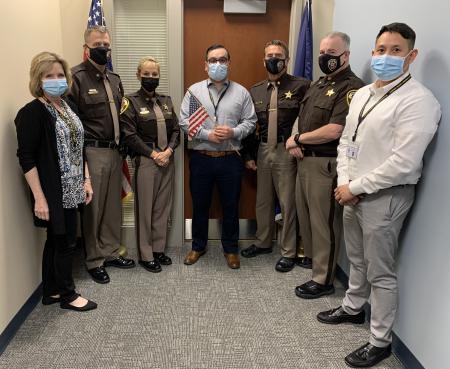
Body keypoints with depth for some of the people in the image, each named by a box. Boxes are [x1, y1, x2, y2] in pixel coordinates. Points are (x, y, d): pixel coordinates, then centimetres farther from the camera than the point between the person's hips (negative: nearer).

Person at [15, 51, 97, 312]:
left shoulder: (67, 106, 10)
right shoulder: (33, 112, -13)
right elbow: (26, 157, -17)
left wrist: (86, 180, 11)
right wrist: (39, 198, -20)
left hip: (70, 190, 7)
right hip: (53, 192, -7)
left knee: (56, 240, 16)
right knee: (66, 241, 3)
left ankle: (51, 292, 30)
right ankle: (68, 294, 22)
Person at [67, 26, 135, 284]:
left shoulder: (114, 79, 14)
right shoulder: (77, 77, -10)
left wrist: (121, 145, 14)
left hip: (115, 151, 7)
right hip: (93, 152, -7)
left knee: (114, 205, 15)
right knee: (93, 208, 3)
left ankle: (111, 252, 31)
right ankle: (94, 260, 19)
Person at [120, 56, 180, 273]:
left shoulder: (166, 101, 13)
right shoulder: (131, 102, -2)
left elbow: (176, 130, 8)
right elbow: (129, 135, -10)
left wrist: (168, 151, -9)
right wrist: (154, 154, -15)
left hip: (167, 160, 5)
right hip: (145, 161, -5)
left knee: (163, 207, 11)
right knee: (145, 209, 3)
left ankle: (158, 249, 25)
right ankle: (146, 255, 16)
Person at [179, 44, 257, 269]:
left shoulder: (241, 92, 5)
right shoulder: (194, 90, 3)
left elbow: (250, 121, 4)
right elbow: (184, 121, -2)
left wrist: (234, 132, -14)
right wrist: (207, 135, -14)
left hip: (230, 159, 0)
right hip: (201, 158, 0)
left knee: (231, 206, 9)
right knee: (200, 205, 11)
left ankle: (231, 249, 27)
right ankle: (198, 246, 30)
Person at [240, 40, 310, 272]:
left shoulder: (301, 86, -4)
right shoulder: (255, 91, 11)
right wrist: (249, 155, 10)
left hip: (287, 151, -5)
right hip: (262, 151, 5)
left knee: (288, 203, 3)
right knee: (263, 201, 16)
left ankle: (288, 252, 17)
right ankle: (263, 242, 34)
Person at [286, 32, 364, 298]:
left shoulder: (351, 88, -16)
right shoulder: (320, 83, 15)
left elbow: (333, 131, -25)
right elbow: (303, 116, 18)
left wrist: (298, 138, -11)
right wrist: (295, 140, -3)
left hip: (326, 164, -9)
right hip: (305, 159, 9)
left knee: (324, 221, 0)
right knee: (305, 212, 19)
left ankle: (323, 280, 13)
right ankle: (311, 255, 40)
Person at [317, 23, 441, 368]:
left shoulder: (418, 100, -17)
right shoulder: (362, 94, 9)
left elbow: (403, 164, -24)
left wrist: (355, 187, -16)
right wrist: (344, 182, -3)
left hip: (385, 196, -7)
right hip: (354, 192, 7)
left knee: (381, 273, 4)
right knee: (357, 259, 23)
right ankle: (353, 307, 45)